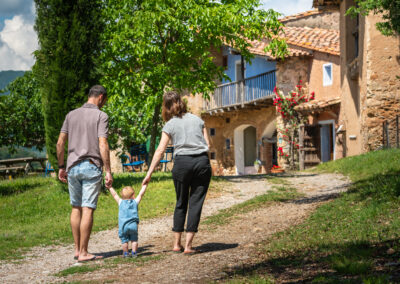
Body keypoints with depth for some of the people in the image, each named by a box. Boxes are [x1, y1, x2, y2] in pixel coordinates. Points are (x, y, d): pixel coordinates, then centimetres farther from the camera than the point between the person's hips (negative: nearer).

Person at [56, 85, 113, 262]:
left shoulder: (71, 115, 11)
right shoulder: (101, 116, -4)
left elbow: (60, 143, 10)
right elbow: (103, 145, -13)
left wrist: (61, 167, 18)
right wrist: (108, 171, -11)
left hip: (72, 167, 5)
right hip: (91, 167, -5)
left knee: (76, 208, 14)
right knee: (88, 209, -4)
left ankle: (77, 249, 18)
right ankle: (83, 253, -4)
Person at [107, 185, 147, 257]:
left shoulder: (121, 202, 13)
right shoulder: (135, 202, 12)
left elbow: (115, 195, 22)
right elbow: (141, 194, 19)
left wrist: (110, 187, 33)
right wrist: (145, 185, 27)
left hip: (123, 226, 0)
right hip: (133, 225, 0)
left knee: (124, 240, 8)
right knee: (134, 240, 10)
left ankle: (126, 253, 11)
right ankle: (134, 253, 8)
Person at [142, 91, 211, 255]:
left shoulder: (170, 125, 6)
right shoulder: (197, 120, 14)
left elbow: (160, 151, 0)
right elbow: (207, 144, 9)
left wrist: (149, 173, 0)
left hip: (182, 162, -1)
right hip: (202, 161, 1)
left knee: (181, 203, 13)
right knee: (196, 203, 3)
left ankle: (177, 244, 17)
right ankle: (188, 245, -1)